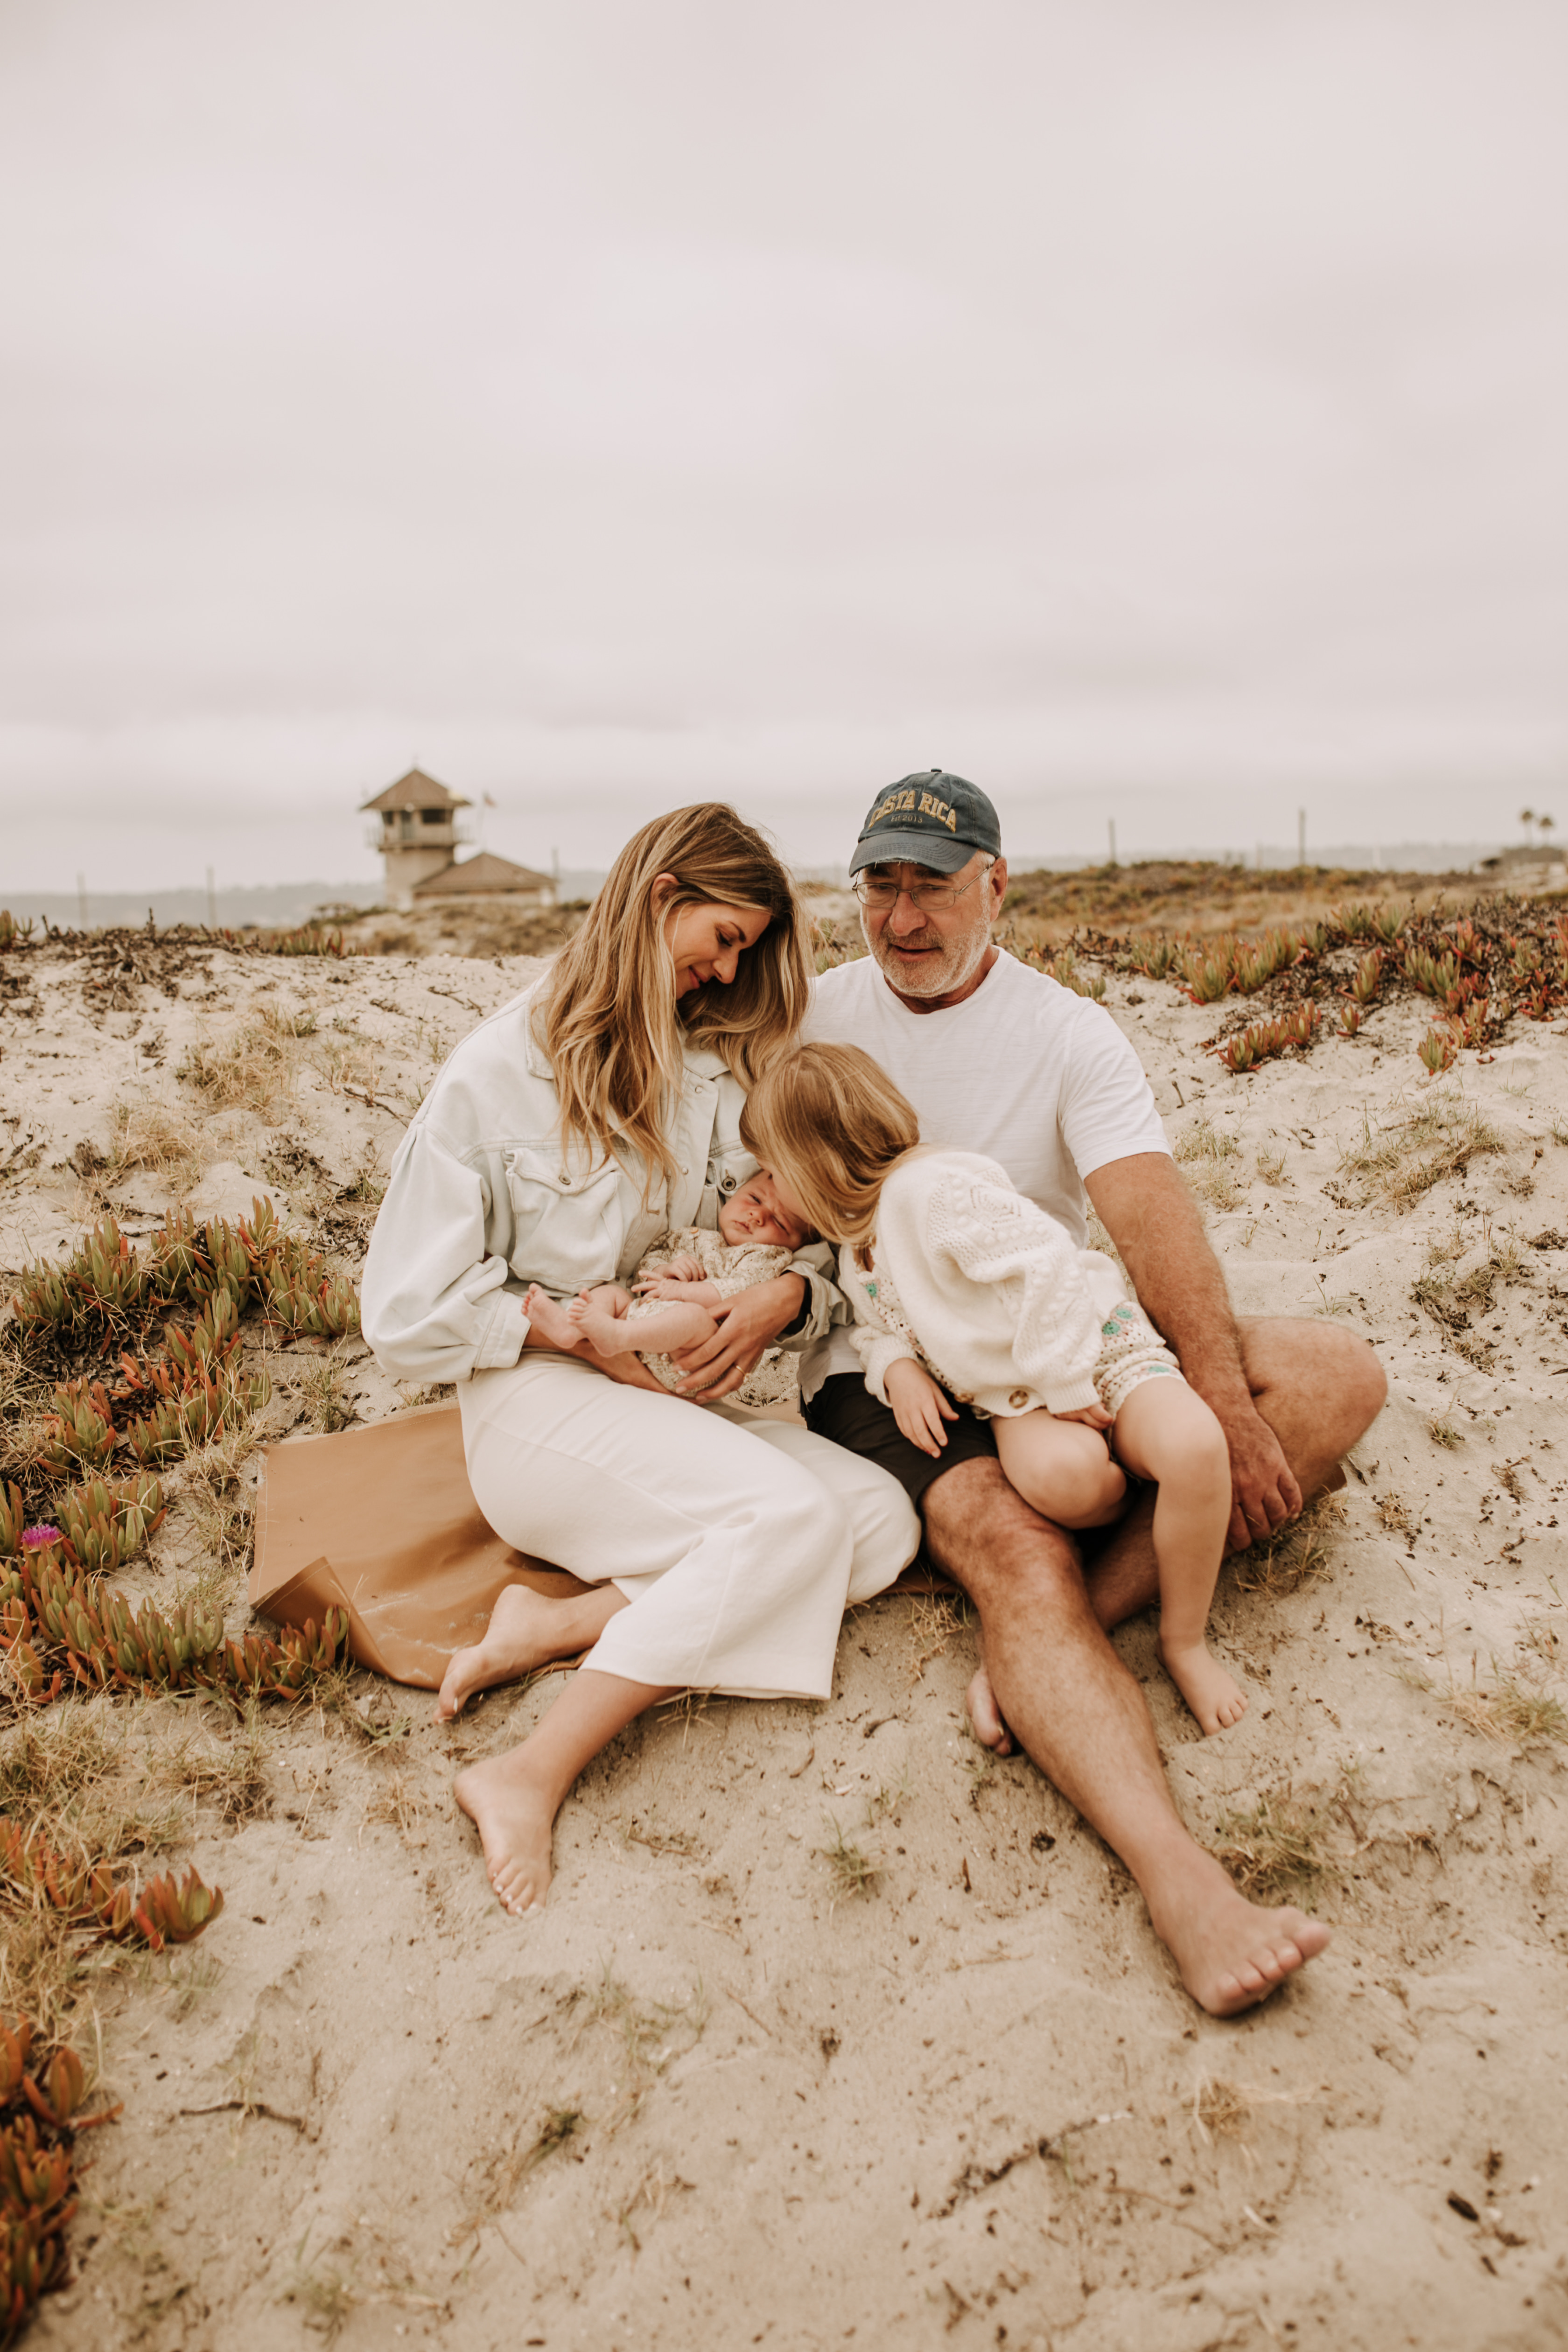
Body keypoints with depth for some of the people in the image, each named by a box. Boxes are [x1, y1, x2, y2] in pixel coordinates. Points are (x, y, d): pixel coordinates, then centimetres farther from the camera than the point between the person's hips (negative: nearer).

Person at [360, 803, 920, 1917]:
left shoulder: (719, 1075, 11)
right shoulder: (500, 1069, -5)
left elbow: (811, 1236, 10)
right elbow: (410, 1312, -5)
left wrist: (784, 1295, -13)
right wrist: (593, 1332, -12)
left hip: (685, 1400, 6)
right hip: (539, 1398, -6)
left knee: (883, 1519, -18)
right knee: (789, 1513, -29)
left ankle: (565, 1624, -20)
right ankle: (532, 1775, -26)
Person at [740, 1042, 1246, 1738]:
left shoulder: (932, 1188, -19)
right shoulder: (854, 1249, 13)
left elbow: (1047, 1268, -25)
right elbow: (876, 1329, 20)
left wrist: (1066, 1389, -21)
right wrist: (897, 1368, -5)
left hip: (1094, 1348, -5)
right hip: (1015, 1397, 5)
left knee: (1195, 1448, -34)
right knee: (1060, 1474, -34)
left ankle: (1184, 1640, -12)